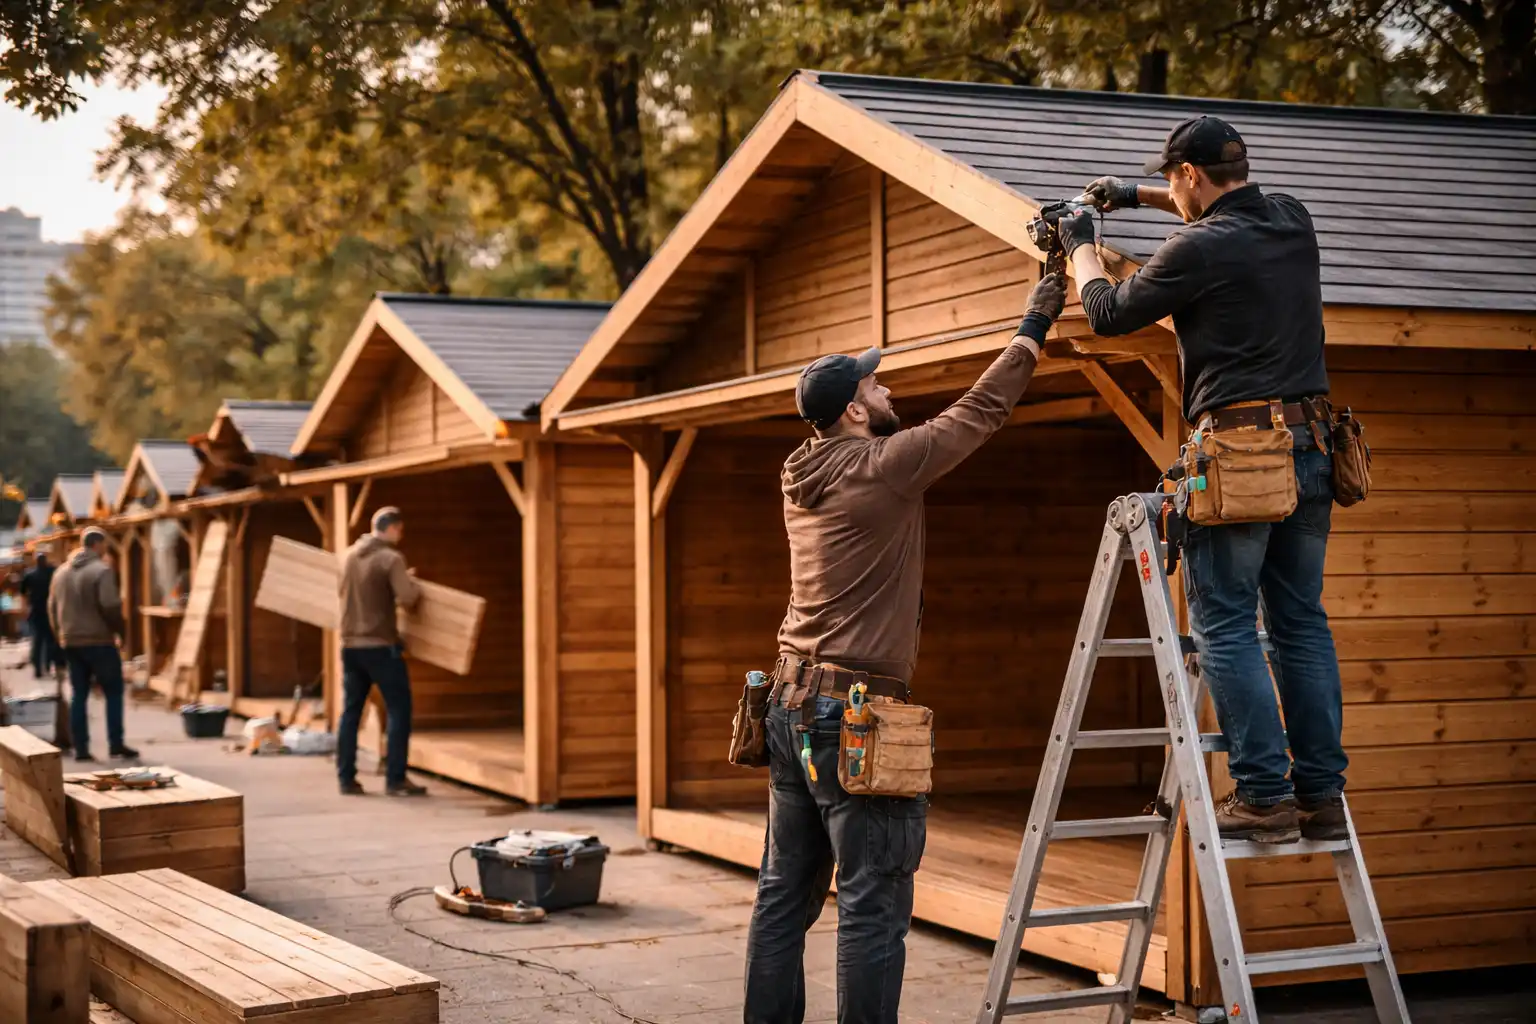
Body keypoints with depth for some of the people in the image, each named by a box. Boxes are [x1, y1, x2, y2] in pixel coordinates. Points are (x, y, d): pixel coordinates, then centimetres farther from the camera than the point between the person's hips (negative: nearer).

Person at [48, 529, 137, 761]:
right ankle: (116, 744, 0)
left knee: (78, 695, 9)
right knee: (113, 692, 3)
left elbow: (52, 608, 15)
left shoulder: (61, 572, 11)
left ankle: (81, 748, 7)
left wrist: (60, 635, 22)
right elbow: (110, 606, -18)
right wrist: (120, 630, -4)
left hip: (70, 642, 6)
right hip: (99, 641, -6)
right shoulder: (101, 570, -12)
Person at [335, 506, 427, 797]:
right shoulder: (391, 558, -13)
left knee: (350, 711, 11)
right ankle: (395, 780, -2)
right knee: (399, 709, 1)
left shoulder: (349, 555, 9)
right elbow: (408, 598, -21)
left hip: (350, 644, 7)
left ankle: (346, 778, 12)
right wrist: (412, 584, 1)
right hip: (380, 645, -7)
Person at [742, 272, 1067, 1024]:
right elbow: (980, 411, -2)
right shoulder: (882, 467, -12)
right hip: (855, 714, -8)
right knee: (872, 908, -4)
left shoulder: (805, 475, 11)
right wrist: (1034, 328, 12)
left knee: (785, 894, 12)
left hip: (790, 707, 9)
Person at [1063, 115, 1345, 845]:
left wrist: (1080, 249, 21)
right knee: (1301, 620, 10)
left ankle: (1263, 794, -7)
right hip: (1310, 445, 7)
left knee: (1225, 625, -2)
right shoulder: (1293, 222, 12)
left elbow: (1110, 313, 2)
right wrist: (1140, 198, 37)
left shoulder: (1200, 249, -10)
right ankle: (1322, 794, 10)